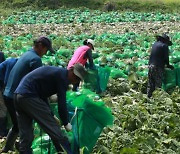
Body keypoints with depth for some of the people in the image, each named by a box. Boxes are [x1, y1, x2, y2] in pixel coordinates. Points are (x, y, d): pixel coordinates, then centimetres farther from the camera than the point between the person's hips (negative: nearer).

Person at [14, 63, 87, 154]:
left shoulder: (57, 72, 22)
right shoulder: (62, 76, -7)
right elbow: (61, 103, -9)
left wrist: (51, 115, 28)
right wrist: (66, 123, 3)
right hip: (29, 96, -10)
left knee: (25, 136, 10)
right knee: (55, 131, -7)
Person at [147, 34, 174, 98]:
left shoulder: (155, 44, 15)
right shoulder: (164, 46, -6)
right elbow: (166, 57, -9)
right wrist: (168, 65, 9)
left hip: (151, 65, 7)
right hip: (158, 67, -7)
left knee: (150, 84, 13)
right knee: (158, 84, -3)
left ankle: (149, 97, 15)